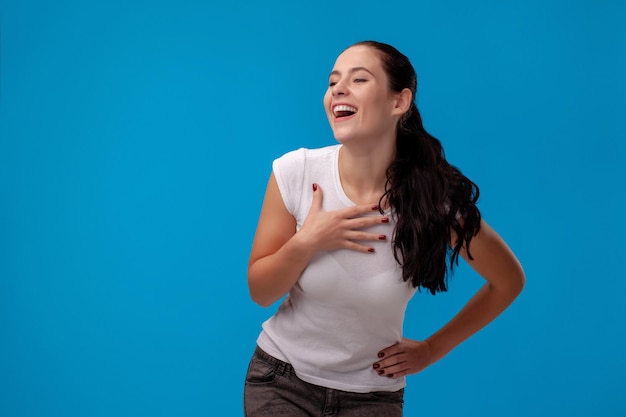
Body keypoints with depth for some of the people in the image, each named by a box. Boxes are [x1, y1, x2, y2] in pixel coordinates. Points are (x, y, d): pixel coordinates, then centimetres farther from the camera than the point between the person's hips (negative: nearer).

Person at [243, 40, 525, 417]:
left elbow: (509, 282, -1)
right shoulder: (296, 172, -16)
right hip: (280, 380, 1)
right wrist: (306, 244, -23)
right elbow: (260, 293, -6)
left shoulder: (436, 200, -18)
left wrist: (432, 349, -1)